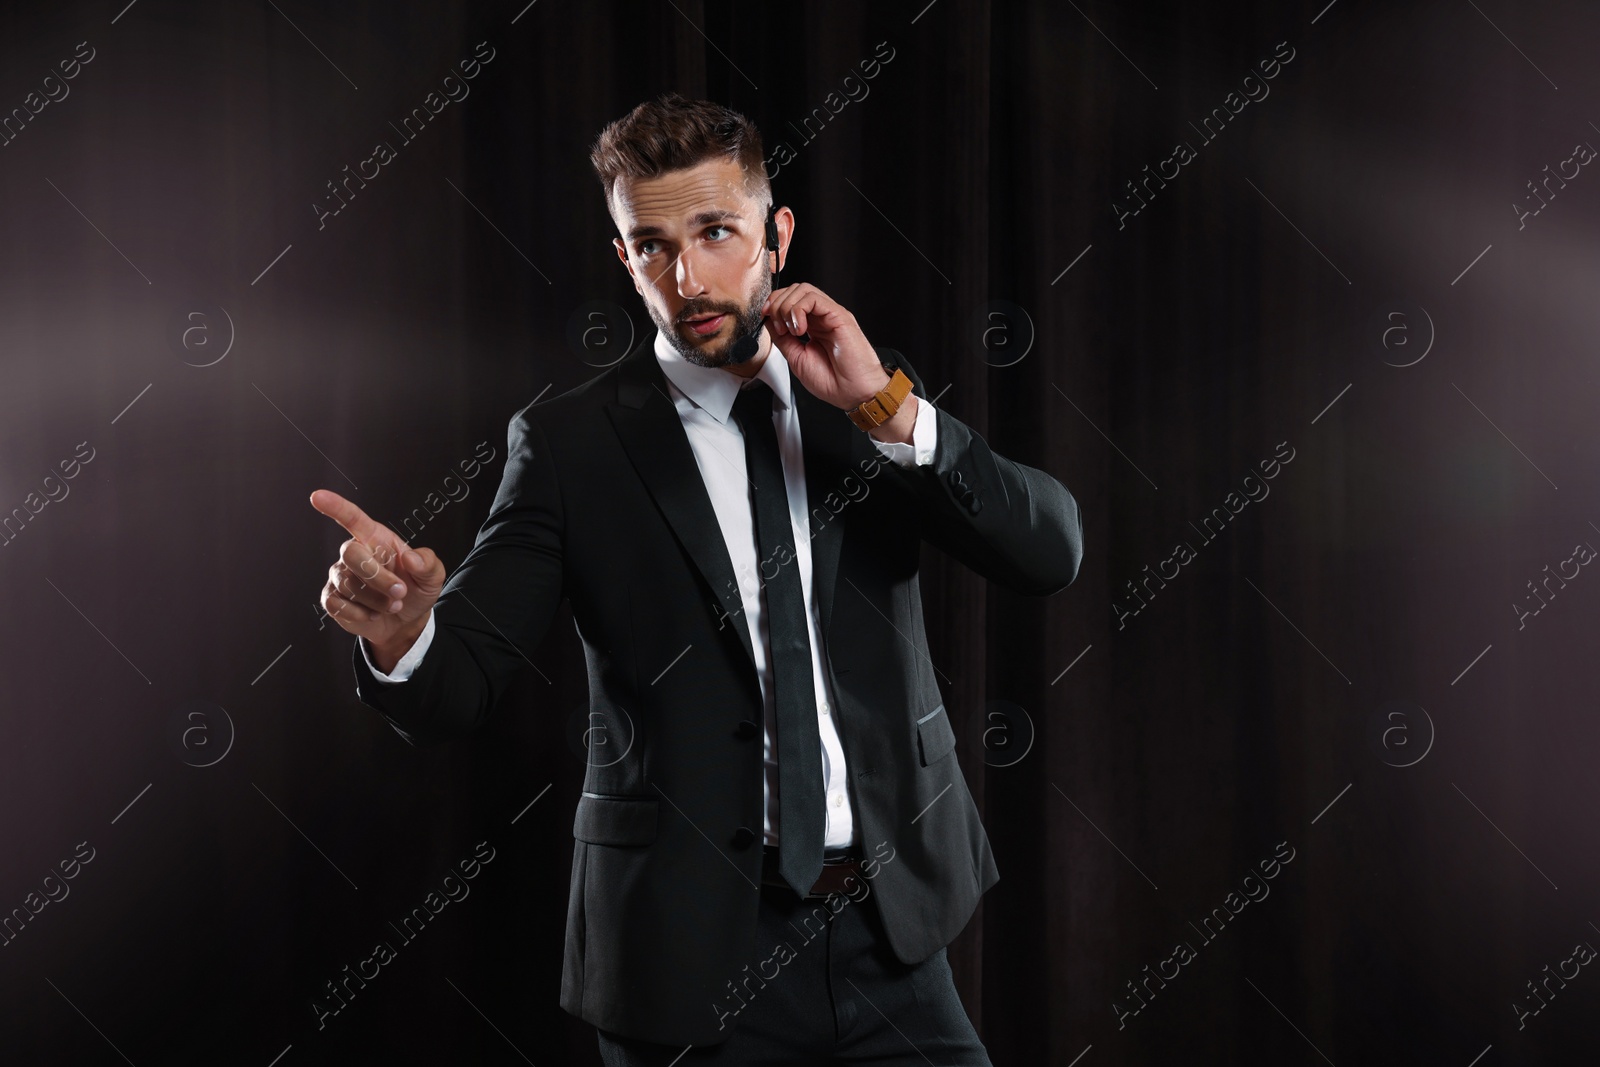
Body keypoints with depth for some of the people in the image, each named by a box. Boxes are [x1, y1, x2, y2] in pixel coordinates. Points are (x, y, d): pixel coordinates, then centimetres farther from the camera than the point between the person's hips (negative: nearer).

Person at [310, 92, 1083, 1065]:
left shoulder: (873, 392, 4)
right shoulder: (569, 443, -5)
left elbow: (1050, 555, -5)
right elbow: (456, 690, -11)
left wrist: (889, 409, -17)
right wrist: (400, 628, -33)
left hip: (887, 934, 2)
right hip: (698, 951, -2)